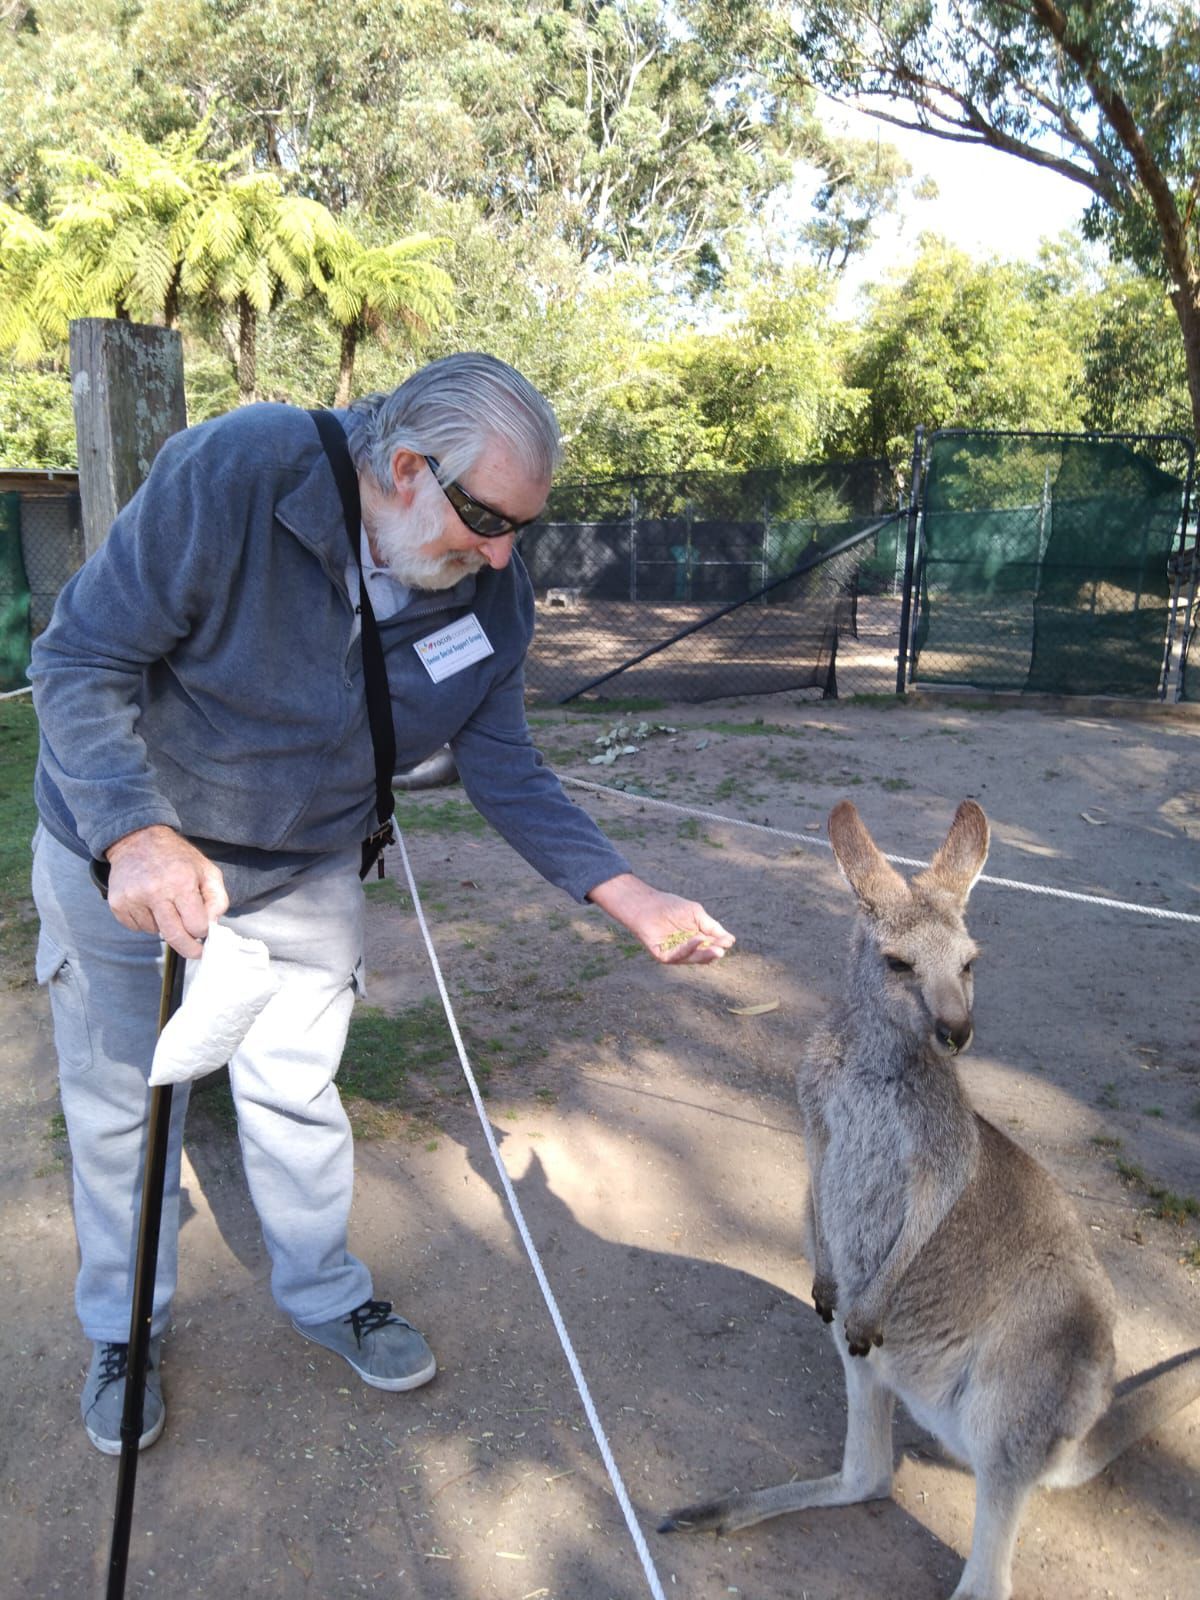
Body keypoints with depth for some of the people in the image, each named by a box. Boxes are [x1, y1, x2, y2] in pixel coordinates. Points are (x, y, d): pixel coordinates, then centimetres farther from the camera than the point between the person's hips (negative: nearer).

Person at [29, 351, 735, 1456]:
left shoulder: (494, 592, -15)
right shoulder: (232, 472, -30)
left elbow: (504, 768, -9)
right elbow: (81, 659, -25)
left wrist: (627, 895, -19)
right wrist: (137, 834, -40)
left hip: (304, 872, 3)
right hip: (121, 851, -2)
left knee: (296, 1093, 14)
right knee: (119, 1104, 13)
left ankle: (327, 1294, 41)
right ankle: (123, 1328, 38)